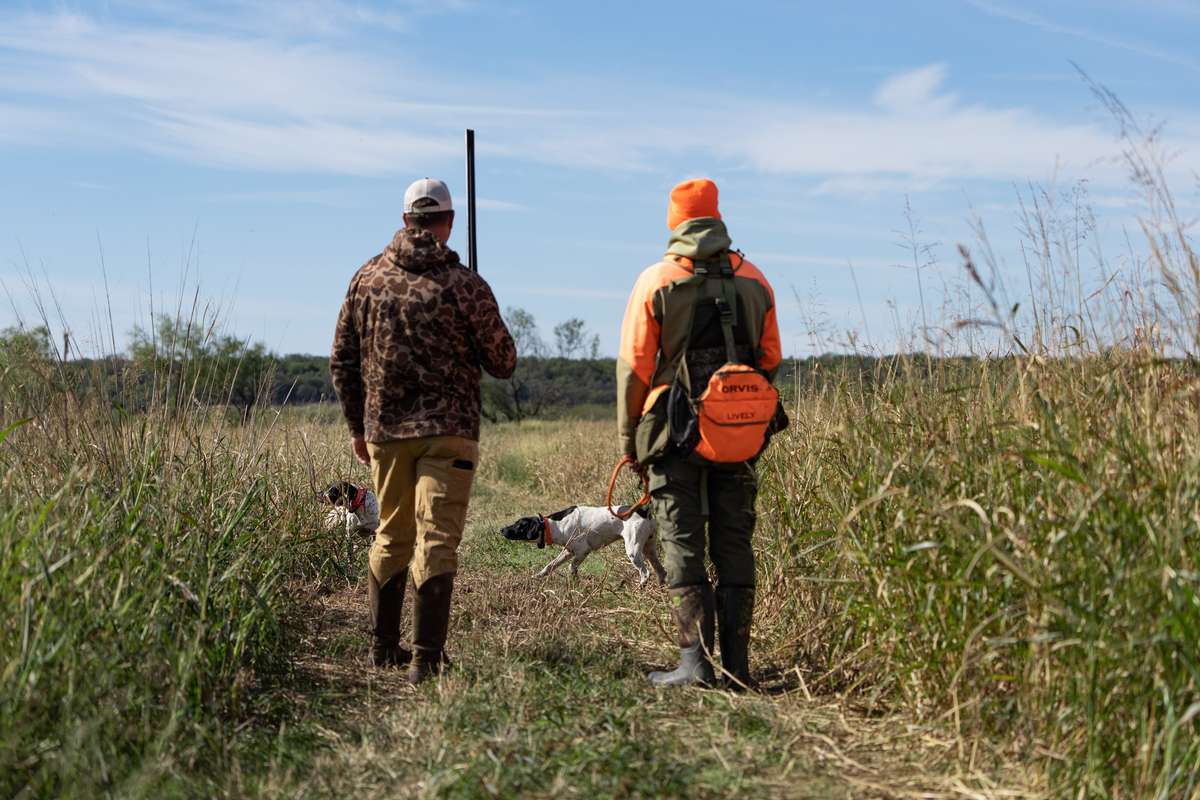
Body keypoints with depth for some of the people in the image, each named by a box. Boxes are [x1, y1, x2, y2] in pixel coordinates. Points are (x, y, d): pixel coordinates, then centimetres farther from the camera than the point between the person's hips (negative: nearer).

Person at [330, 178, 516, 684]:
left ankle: (383, 648, 27)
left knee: (391, 537, 18)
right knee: (435, 542, -3)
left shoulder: (368, 278, 5)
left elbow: (342, 362, 9)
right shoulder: (464, 285, -8)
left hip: (384, 431, 4)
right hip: (448, 432, -4)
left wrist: (356, 426, 19)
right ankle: (426, 658, -6)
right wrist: (471, 342, 21)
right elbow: (504, 364, -1)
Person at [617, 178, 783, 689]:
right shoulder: (754, 281, 8)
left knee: (682, 547, 2)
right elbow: (770, 361, 11)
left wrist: (629, 437, 3)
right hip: (741, 435, 3)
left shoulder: (656, 281, -2)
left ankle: (696, 661, -2)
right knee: (734, 547, 9)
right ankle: (736, 665, 11)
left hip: (677, 432, -3)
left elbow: (634, 366, -4)